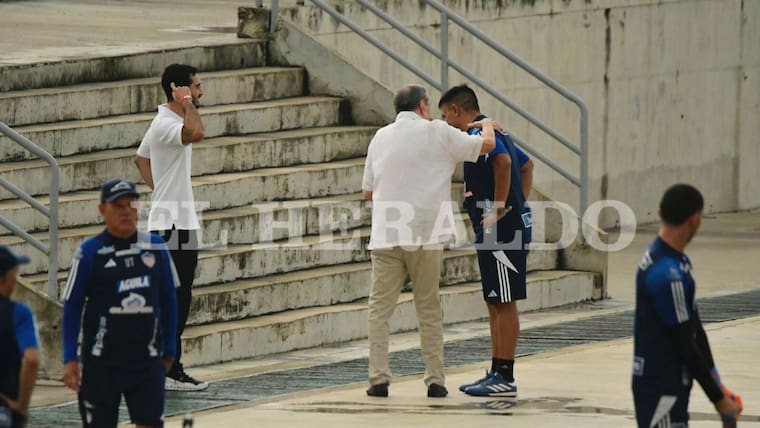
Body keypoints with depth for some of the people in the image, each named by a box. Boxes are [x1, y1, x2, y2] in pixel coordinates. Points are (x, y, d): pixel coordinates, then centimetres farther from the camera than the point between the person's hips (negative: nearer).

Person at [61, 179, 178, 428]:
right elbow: (72, 305, -3)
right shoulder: (90, 252, -6)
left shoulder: (155, 248, 3)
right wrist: (70, 358, -7)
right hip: (102, 360, -2)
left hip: (147, 359, 2)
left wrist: (169, 350, 12)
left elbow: (168, 300, 11)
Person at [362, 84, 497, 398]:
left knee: (380, 307, 4)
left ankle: (378, 377, -5)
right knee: (429, 309, 8)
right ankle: (435, 380, 7)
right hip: (425, 235, -2)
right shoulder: (437, 133, 0)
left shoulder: (381, 137, 11)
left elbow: (368, 191, 15)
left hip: (385, 236, 2)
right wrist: (487, 125, 25)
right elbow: (486, 145, 3)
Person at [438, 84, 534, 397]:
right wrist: (520, 203, 20)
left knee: (504, 302, -7)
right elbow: (527, 165, 29)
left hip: (500, 231, -10)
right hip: (494, 233, 10)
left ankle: (505, 378, -5)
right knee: (495, 303, 14)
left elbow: (503, 161, -32)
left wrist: (500, 209, -25)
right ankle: (496, 373, 19)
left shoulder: (478, 133, -13)